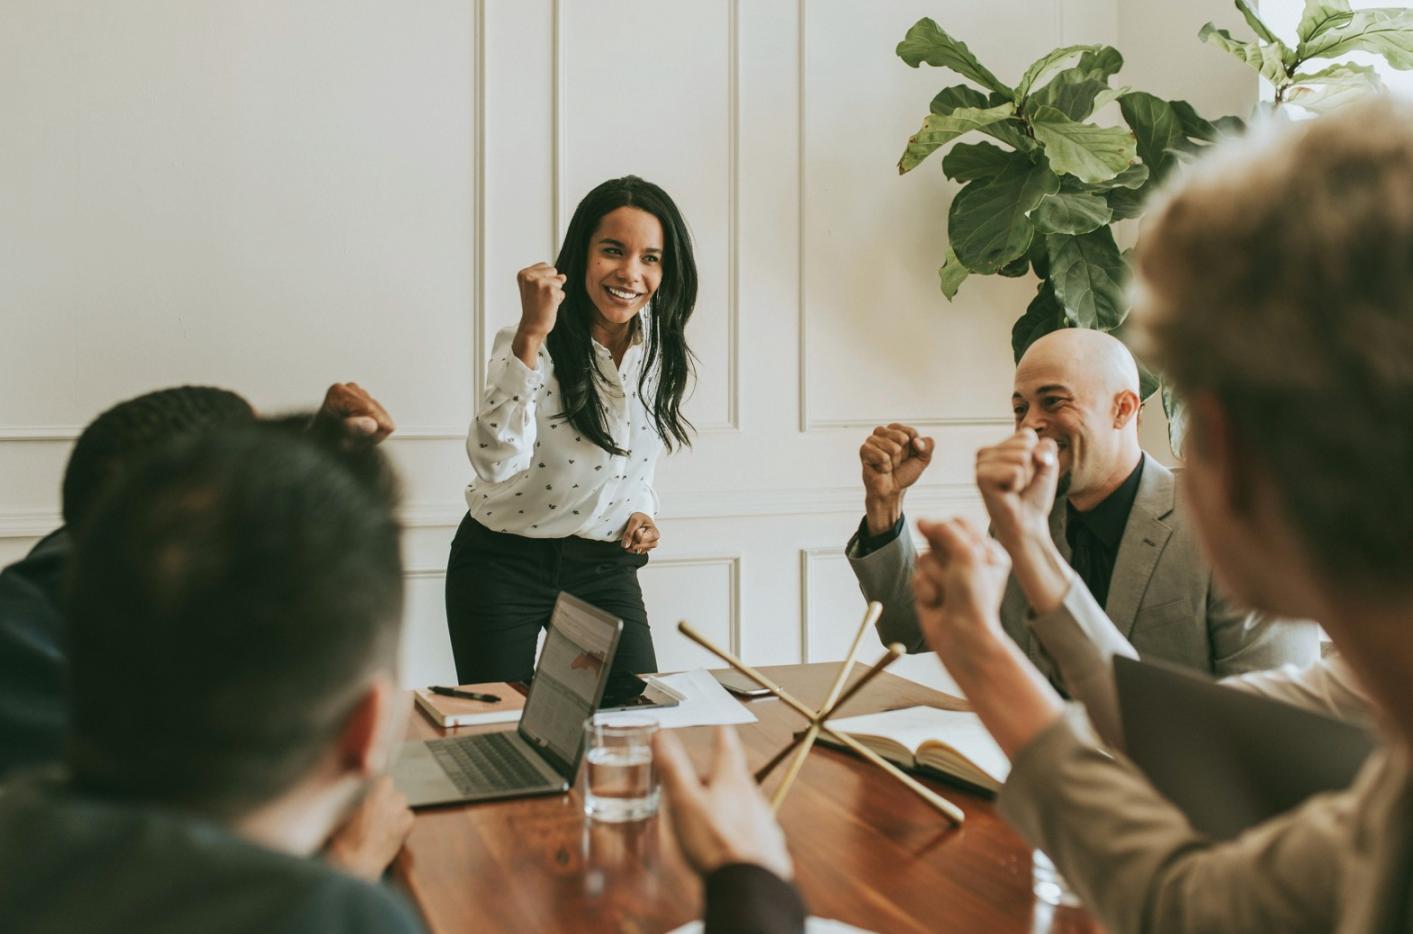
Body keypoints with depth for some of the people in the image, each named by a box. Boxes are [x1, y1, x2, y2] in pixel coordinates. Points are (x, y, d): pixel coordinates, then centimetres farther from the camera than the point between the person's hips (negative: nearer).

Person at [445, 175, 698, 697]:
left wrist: (643, 511, -2)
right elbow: (496, 461, -37)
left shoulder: (663, 351, -1)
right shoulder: (530, 342, -19)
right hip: (504, 567, -4)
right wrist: (531, 335, -40)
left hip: (604, 570, 4)